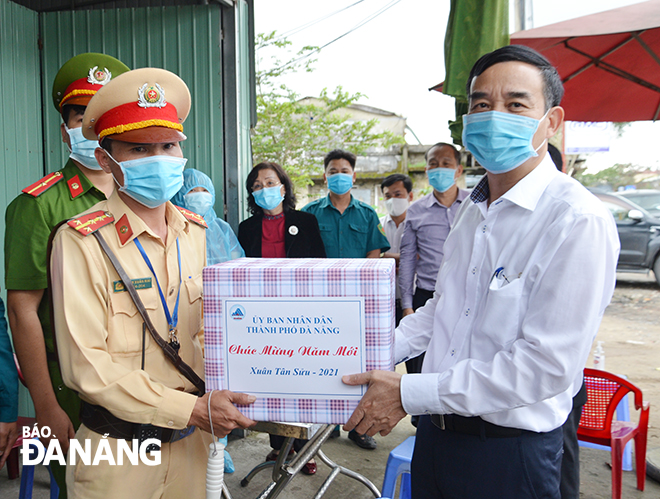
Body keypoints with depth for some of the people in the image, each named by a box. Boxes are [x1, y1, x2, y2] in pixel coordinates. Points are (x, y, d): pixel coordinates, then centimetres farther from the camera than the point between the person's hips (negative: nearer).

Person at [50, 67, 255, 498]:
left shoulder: (196, 231, 2)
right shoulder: (82, 240, -14)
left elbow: (205, 329, 7)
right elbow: (87, 366, -17)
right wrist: (194, 409, -21)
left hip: (191, 439, 4)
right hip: (118, 446, -4)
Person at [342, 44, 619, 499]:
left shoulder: (579, 221, -20)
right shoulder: (472, 210, 7)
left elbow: (546, 364, -25)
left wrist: (409, 393, -23)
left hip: (510, 451, -6)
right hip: (437, 429, 7)